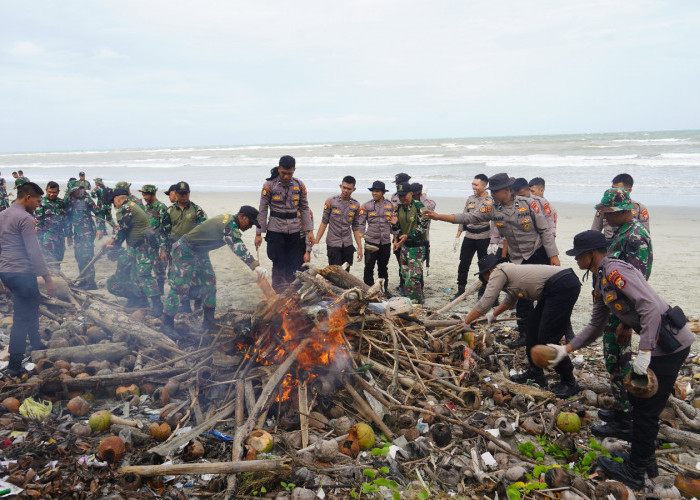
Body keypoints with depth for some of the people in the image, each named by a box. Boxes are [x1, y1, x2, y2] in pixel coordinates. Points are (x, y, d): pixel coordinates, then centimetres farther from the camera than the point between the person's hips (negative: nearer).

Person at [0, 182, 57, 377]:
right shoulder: (25, 218, -14)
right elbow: (34, 251, -19)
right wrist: (47, 278, -17)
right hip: (22, 273, -10)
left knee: (31, 307, 25)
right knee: (22, 320, -4)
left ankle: (37, 346, 38)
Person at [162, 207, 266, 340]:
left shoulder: (230, 220, 5)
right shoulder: (229, 225, -27)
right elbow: (238, 248, -38)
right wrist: (255, 266, -44)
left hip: (200, 252, 11)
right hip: (186, 250, -11)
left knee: (209, 282, 8)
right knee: (180, 286, -9)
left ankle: (209, 321, 16)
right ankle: (166, 324, 0)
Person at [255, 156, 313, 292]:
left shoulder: (299, 186, 4)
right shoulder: (269, 185, -4)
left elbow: (304, 209, 10)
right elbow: (262, 210, -1)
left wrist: (309, 231, 4)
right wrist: (259, 233, -4)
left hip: (295, 231, 3)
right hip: (276, 230, -3)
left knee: (296, 264, 3)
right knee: (279, 265, 0)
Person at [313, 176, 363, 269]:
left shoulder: (356, 205, 6)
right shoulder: (331, 201, -2)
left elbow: (355, 227, 11)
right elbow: (324, 222, 1)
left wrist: (359, 247, 7)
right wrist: (316, 243, -3)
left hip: (348, 245, 3)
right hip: (333, 244, -3)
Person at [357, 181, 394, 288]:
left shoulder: (390, 205, 7)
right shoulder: (366, 206, 0)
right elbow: (360, 223, 0)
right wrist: (362, 236, -10)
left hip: (385, 242, 2)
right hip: (371, 242, -2)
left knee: (383, 267, 13)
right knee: (369, 267, 0)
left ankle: (384, 289, 23)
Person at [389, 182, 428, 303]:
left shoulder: (418, 206, -13)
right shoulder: (399, 208, 7)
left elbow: (423, 226, -17)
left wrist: (408, 236, -25)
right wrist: (394, 224, -8)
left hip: (417, 246, -7)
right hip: (404, 245, 7)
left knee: (413, 276, -12)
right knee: (405, 274, 11)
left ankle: (417, 301, -4)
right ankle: (407, 298, 24)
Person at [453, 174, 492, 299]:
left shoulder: (491, 201, -6)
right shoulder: (470, 199, 10)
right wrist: (457, 237, 10)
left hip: (484, 237, -4)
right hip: (469, 236, 4)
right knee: (463, 264, 4)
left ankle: (482, 292, 16)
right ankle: (460, 290, 14)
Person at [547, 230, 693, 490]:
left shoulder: (614, 270, -19)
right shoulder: (600, 283, 13)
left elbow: (650, 305, -27)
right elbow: (595, 327, 17)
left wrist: (644, 352, -29)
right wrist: (566, 349, 9)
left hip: (670, 341, -10)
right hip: (658, 343, 10)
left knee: (646, 407, 0)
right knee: (638, 399, 20)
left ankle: (634, 472, 13)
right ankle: (645, 460, 35)